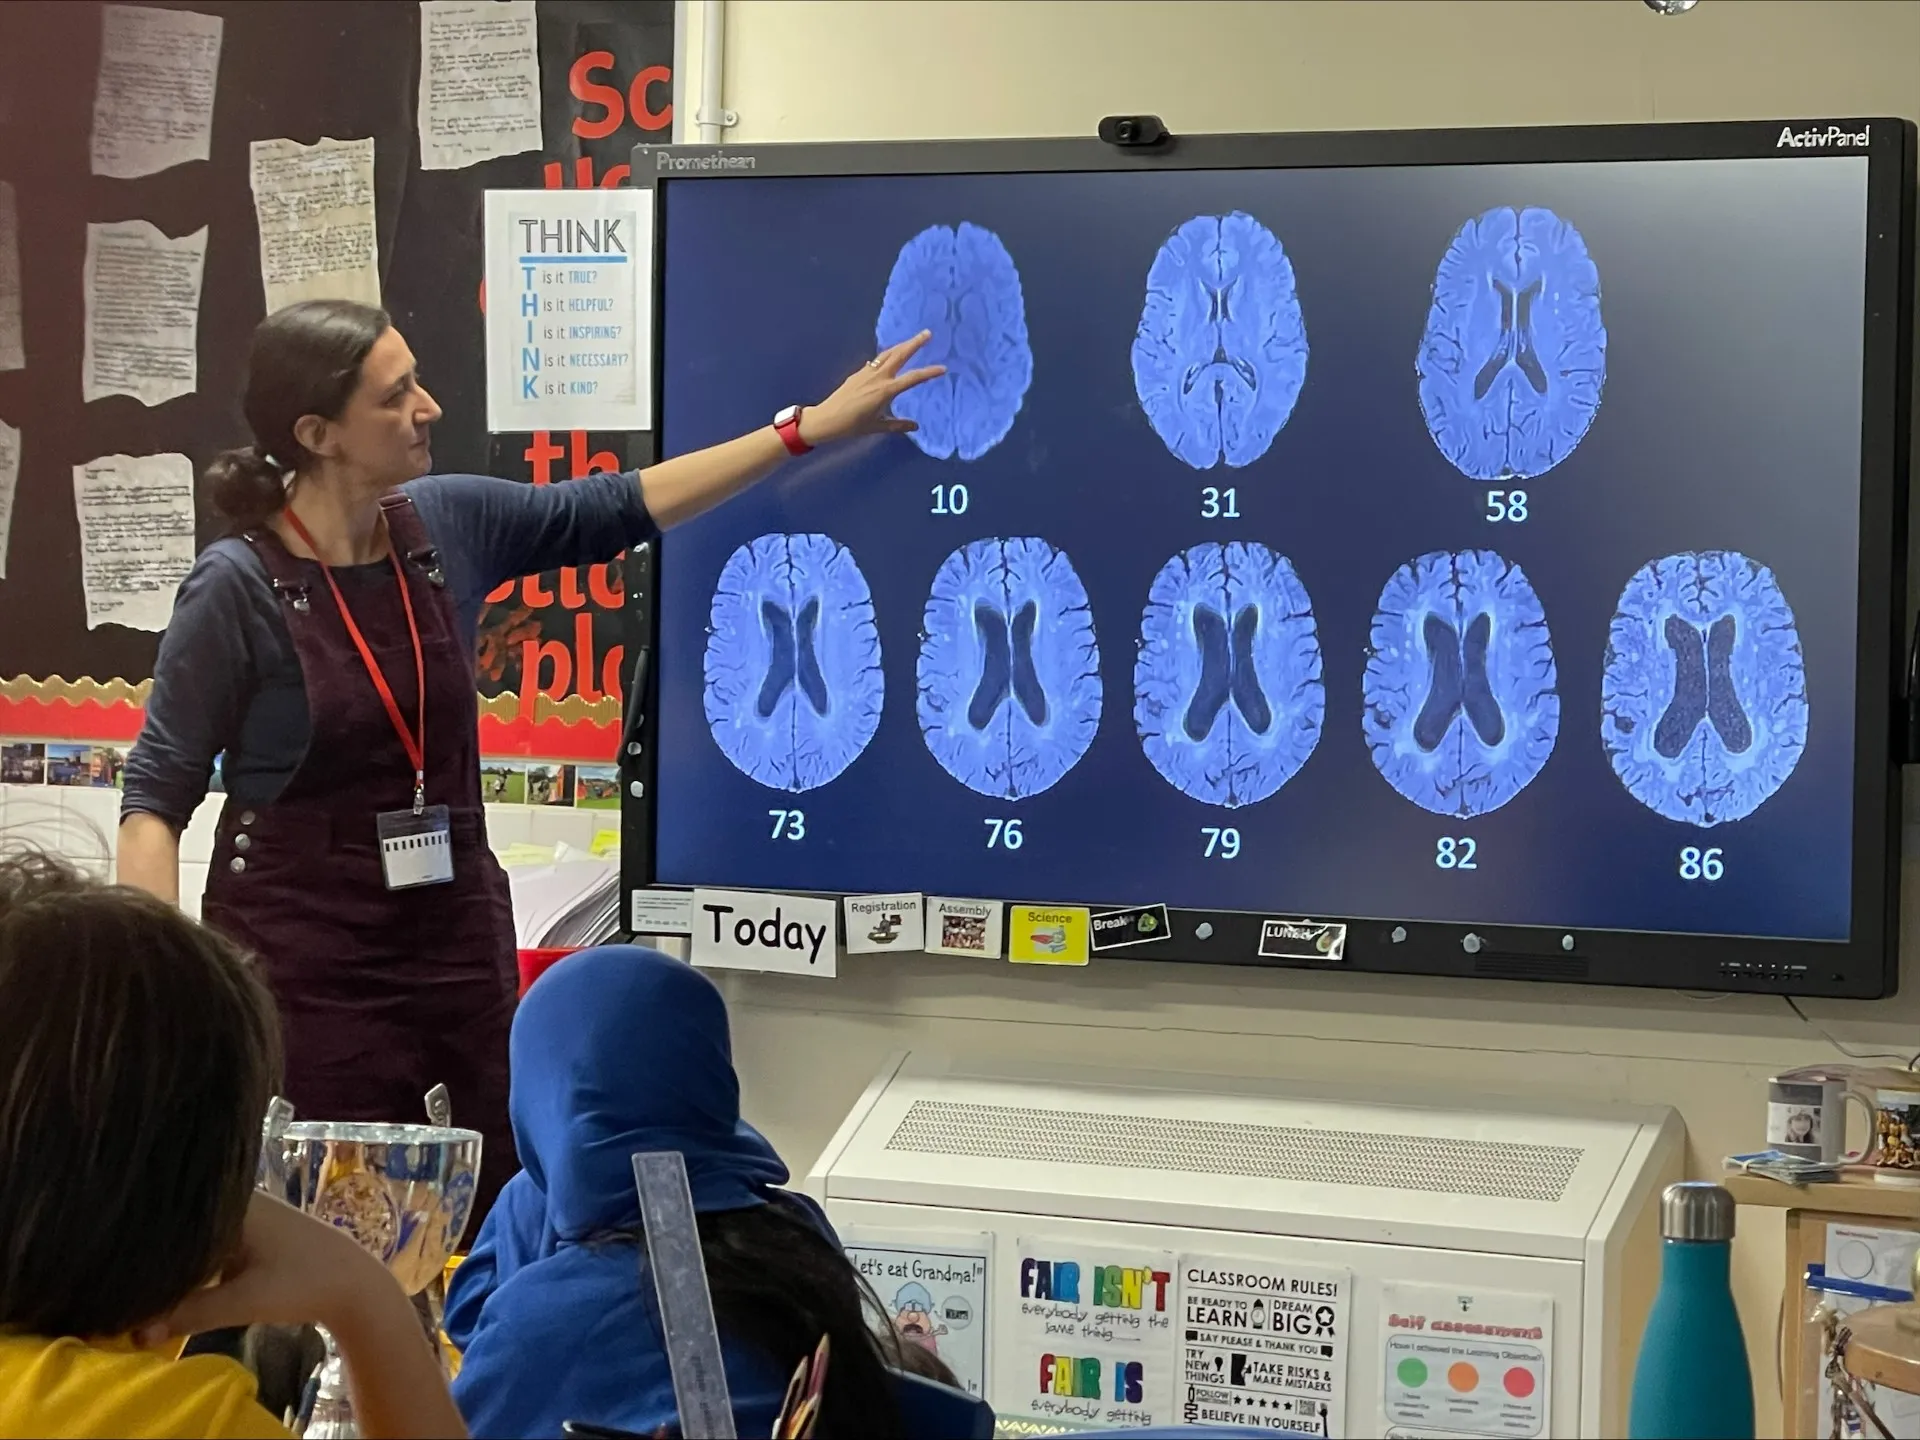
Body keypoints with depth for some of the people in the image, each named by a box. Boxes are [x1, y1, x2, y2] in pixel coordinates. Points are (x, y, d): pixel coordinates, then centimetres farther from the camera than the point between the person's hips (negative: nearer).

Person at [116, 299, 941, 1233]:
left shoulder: (449, 524, 0)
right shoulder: (236, 587, -14)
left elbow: (619, 508, 10)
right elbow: (158, 793, -10)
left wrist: (809, 429, 9)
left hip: (456, 928, 5)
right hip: (302, 950, -5)